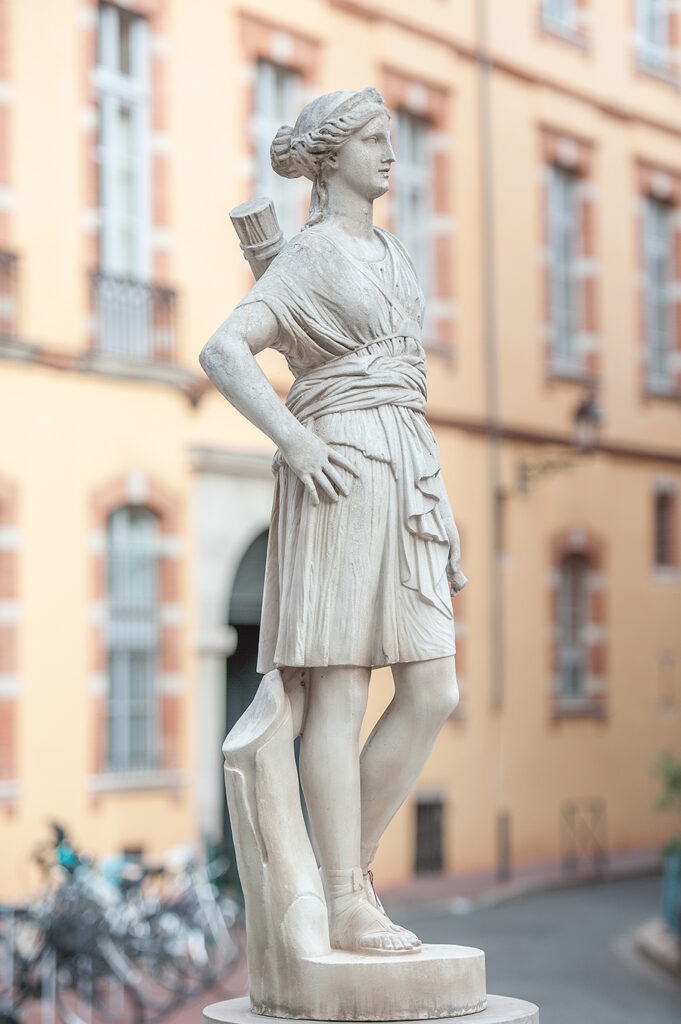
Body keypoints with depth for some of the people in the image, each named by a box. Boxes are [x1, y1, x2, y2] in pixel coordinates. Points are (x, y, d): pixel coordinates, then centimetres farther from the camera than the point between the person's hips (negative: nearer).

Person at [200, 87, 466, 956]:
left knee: (433, 693, 2)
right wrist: (296, 442, -20)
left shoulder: (389, 254, 22)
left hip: (406, 481, 8)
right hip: (341, 475, -8)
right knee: (340, 692, -6)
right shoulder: (308, 257, -2)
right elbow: (221, 352, -14)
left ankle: (350, 870, 13)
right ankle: (347, 906, -3)